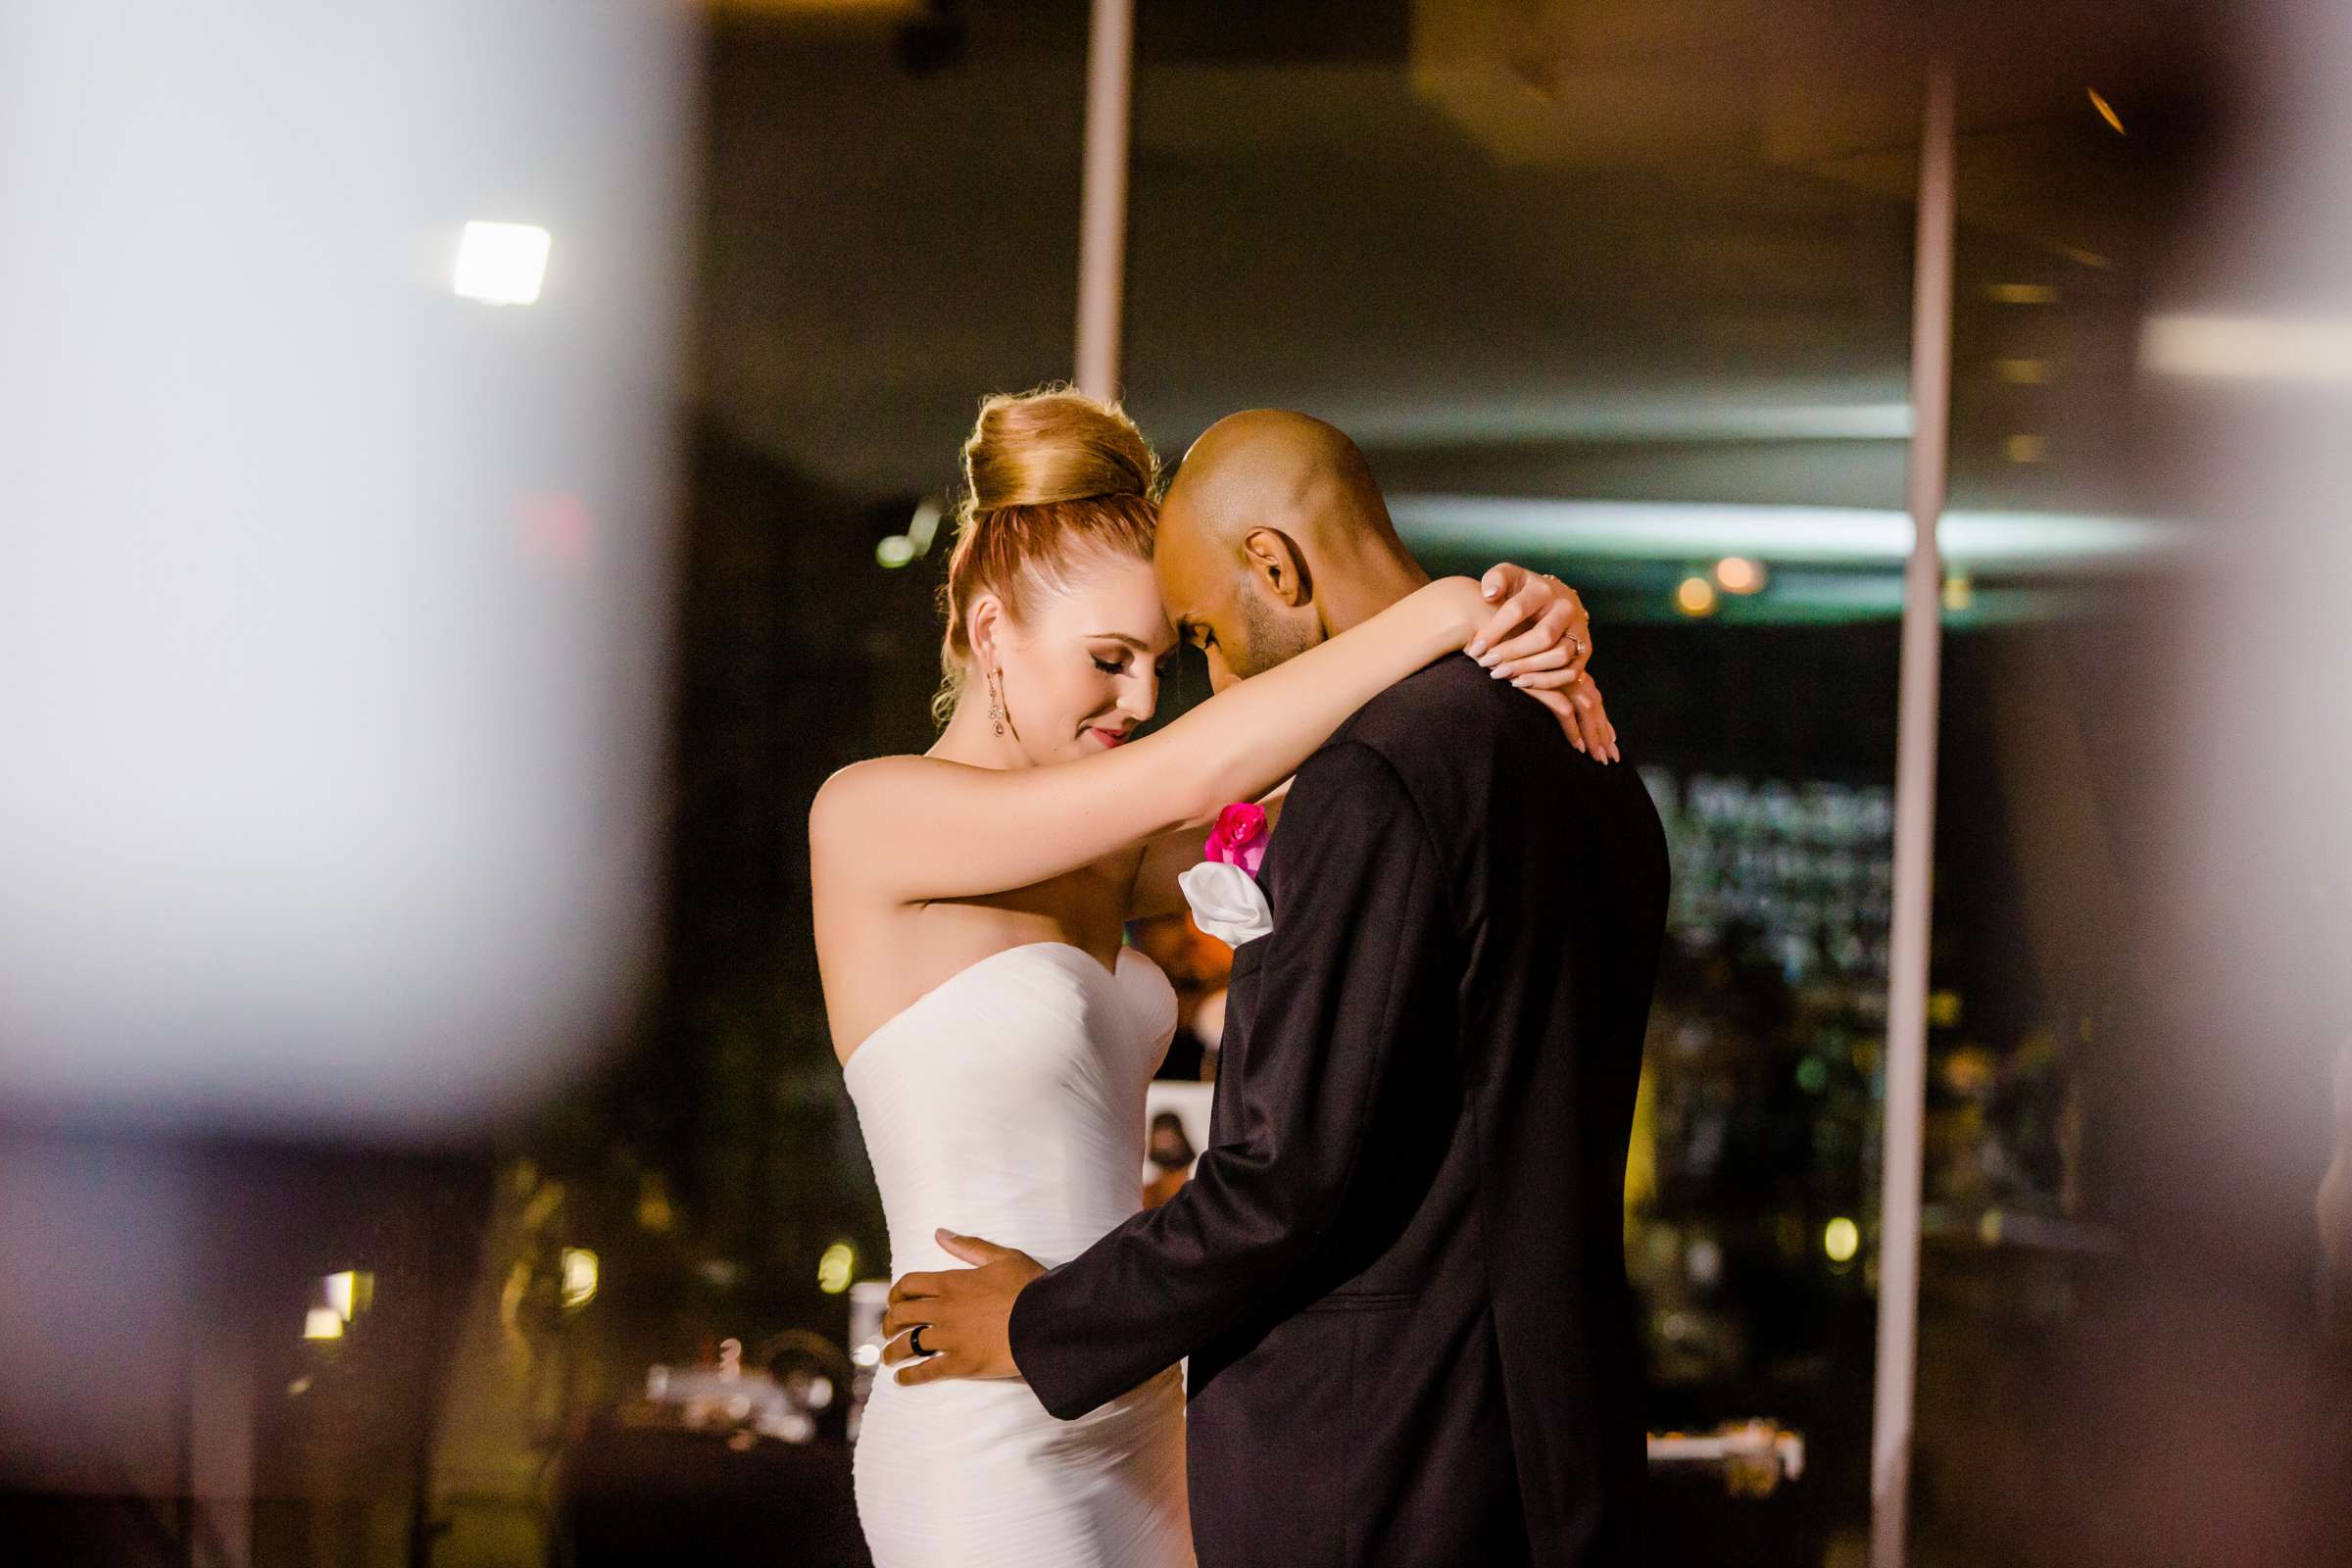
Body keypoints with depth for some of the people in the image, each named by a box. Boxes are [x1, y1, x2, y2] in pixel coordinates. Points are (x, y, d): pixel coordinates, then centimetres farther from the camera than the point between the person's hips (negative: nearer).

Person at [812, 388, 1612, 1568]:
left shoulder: (1101, 860, 12)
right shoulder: (868, 815, -12)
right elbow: (1188, 777, -22)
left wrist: (1513, 645, -14)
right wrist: (1442, 614, -17)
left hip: (1131, 1429, 8)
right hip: (984, 1461, -8)